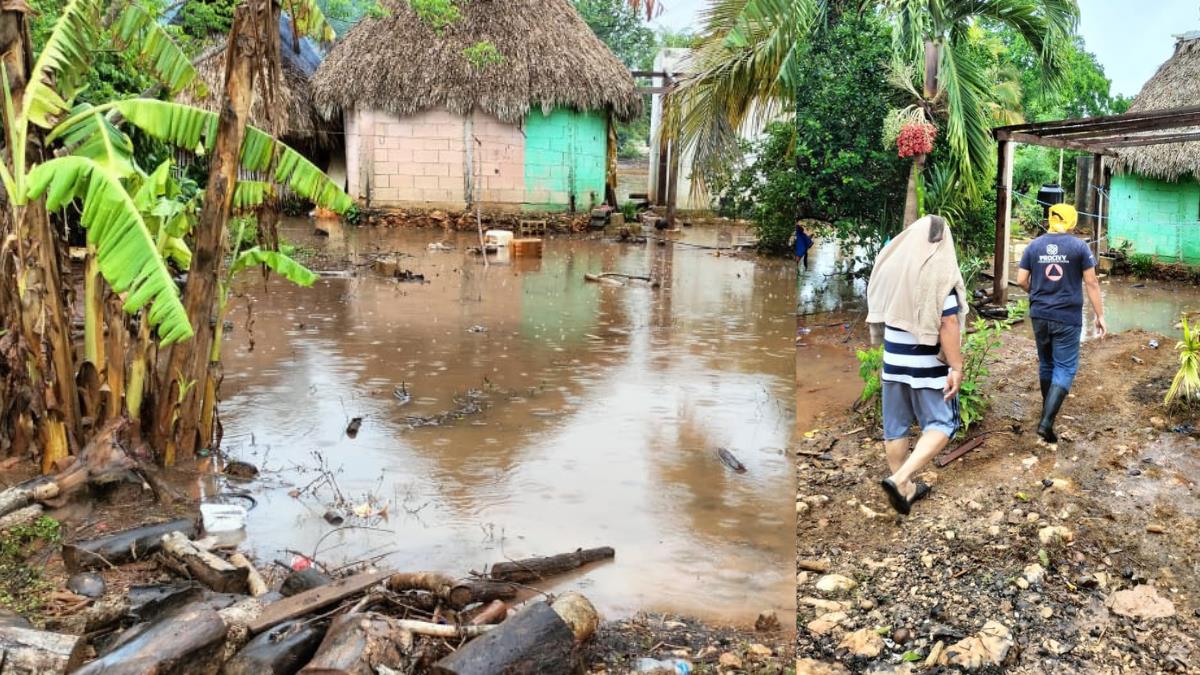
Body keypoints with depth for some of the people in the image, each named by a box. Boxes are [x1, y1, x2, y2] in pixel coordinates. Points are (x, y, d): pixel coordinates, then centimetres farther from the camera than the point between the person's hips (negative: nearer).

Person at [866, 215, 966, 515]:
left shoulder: (891, 263, 1)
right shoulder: (939, 271, -15)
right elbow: (948, 324, -19)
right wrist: (956, 367, -14)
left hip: (893, 360, 6)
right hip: (928, 365, -5)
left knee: (895, 426, 13)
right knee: (940, 424, 4)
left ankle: (906, 488, 24)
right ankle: (900, 479, -12)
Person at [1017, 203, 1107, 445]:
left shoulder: (1034, 246, 3)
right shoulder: (1079, 246, -5)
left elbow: (1021, 280, 2)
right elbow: (1091, 283, -6)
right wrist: (1100, 316, 0)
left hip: (1039, 316, 4)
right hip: (1067, 318, -4)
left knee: (1046, 363, 20)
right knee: (1065, 368, -2)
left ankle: (1048, 410, 35)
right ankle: (1047, 421, -16)